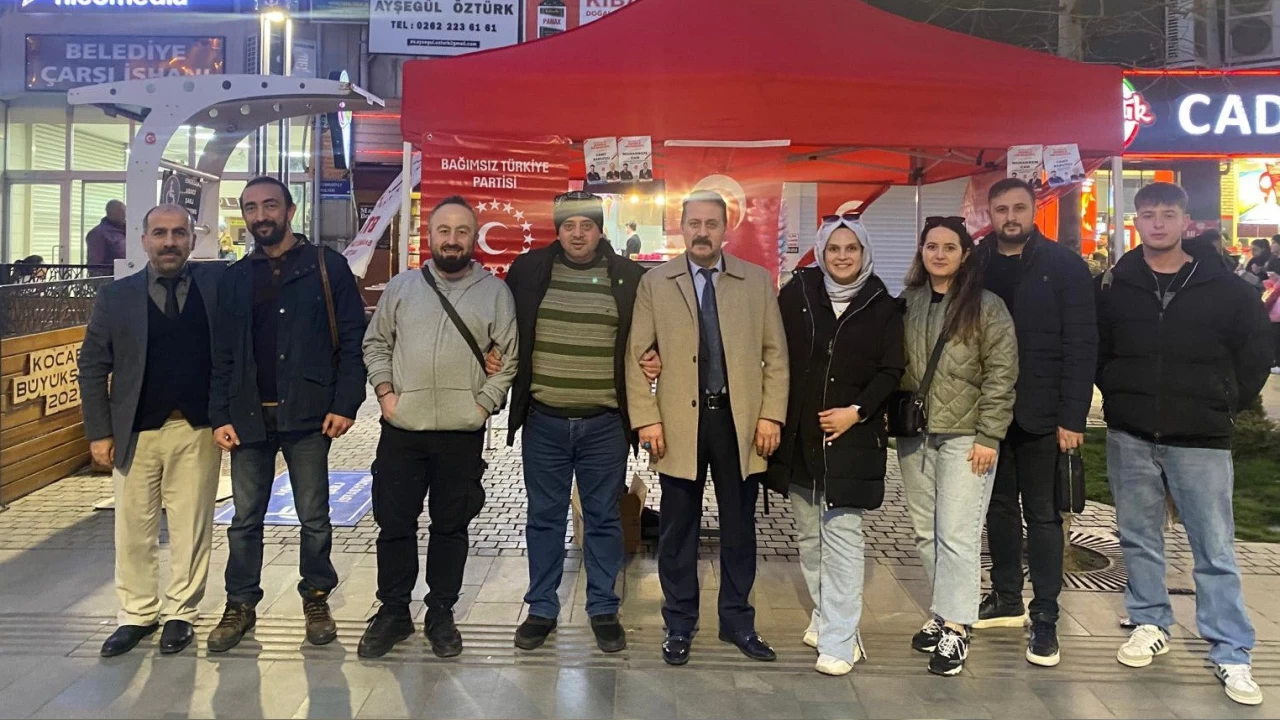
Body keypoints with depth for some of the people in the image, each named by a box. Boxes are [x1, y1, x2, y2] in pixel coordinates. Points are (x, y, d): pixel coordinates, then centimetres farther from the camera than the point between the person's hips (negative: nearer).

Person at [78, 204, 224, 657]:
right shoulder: (116, 297, 3)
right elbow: (93, 367, 5)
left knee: (191, 528, 6)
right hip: (136, 432, 2)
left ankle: (182, 614, 21)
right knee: (133, 528, 10)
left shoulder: (217, 282, 0)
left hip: (198, 429, -1)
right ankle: (138, 614, 26)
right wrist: (99, 432, 1)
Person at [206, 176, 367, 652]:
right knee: (245, 518, 11)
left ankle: (316, 600, 24)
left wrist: (345, 405, -12)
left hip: (308, 416, -3)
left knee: (314, 518, 8)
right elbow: (222, 354, 9)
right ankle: (241, 605, 25)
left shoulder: (327, 267, -1)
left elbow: (352, 340, -5)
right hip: (249, 417, 3)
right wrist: (220, 416, 1)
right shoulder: (235, 278, 11)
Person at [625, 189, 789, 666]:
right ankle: (679, 625, 23)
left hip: (740, 419, 1)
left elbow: (775, 354, 5)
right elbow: (636, 356, 1)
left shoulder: (757, 281, 5)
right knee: (678, 529, 8)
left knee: (739, 527, 10)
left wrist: (771, 415, -3)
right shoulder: (655, 283, 3)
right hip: (680, 421, -1)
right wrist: (646, 419, -6)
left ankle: (737, 621, 26)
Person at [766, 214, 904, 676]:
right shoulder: (798, 292, 3)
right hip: (798, 433, 3)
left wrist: (857, 411, -10)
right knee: (808, 534, 12)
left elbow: (891, 370, 1)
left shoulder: (882, 306, 1)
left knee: (842, 535, -7)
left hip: (851, 436, -3)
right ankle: (825, 615, 29)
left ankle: (838, 641, -1)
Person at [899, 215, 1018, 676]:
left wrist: (989, 436, -11)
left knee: (957, 535, -5)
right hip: (914, 435, 5)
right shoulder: (906, 304, 9)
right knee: (925, 534, 10)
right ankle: (944, 612, 24)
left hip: (965, 436, -4)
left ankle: (955, 629, 4)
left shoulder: (986, 306, -4)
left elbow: (1001, 375, -7)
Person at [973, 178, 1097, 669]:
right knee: (999, 507, 14)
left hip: (1041, 415, -3)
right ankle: (1006, 598, 29)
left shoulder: (1064, 266, -5)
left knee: (1042, 514, 4)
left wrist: (1072, 417, -14)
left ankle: (1045, 617, 13)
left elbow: (1081, 346, -8)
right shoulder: (973, 266, 4)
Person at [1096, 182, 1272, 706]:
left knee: (1215, 550, 2)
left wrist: (1228, 405, 4)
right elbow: (1094, 351, 11)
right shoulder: (1113, 286, 2)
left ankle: (1230, 654, 12)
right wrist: (1119, 397, 5)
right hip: (1130, 437, 2)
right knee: (1139, 538, 12)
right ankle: (1150, 625, 27)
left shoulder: (1226, 288, -1)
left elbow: (1256, 350, 7)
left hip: (1200, 440, -1)